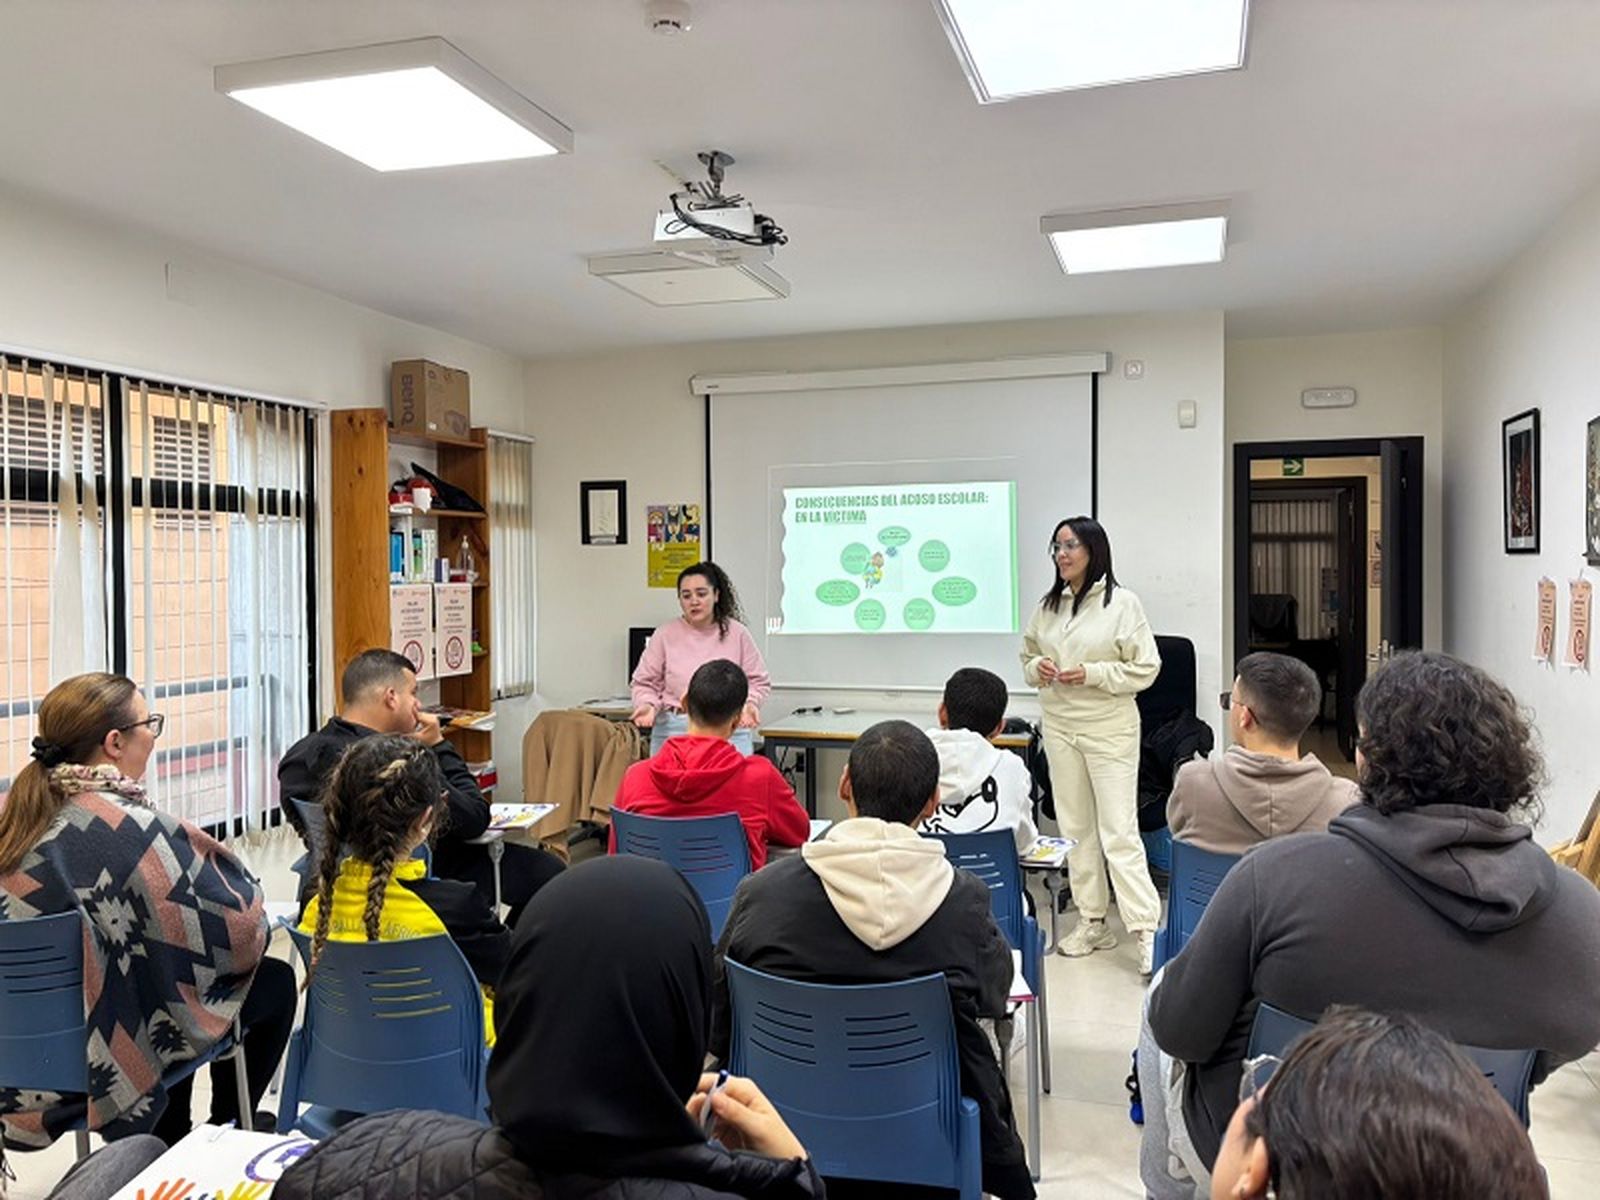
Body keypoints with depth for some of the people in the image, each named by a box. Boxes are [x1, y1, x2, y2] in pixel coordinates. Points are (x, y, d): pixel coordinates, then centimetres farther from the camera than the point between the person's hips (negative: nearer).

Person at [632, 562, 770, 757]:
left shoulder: (737, 633, 5)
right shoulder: (664, 636, 4)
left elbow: (757, 681, 9)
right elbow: (645, 683, 8)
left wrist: (749, 703, -10)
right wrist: (648, 704, -11)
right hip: (673, 731, 0)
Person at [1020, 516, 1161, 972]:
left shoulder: (1122, 602, -8)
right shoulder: (1047, 605, 8)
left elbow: (1146, 669, -7)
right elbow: (1028, 655, 19)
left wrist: (1092, 674, -18)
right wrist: (1037, 668, -4)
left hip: (1109, 729, -6)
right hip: (1059, 725, 6)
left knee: (1119, 831, -7)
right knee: (1075, 828, 11)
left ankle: (1147, 929, -2)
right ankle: (1092, 921, 22)